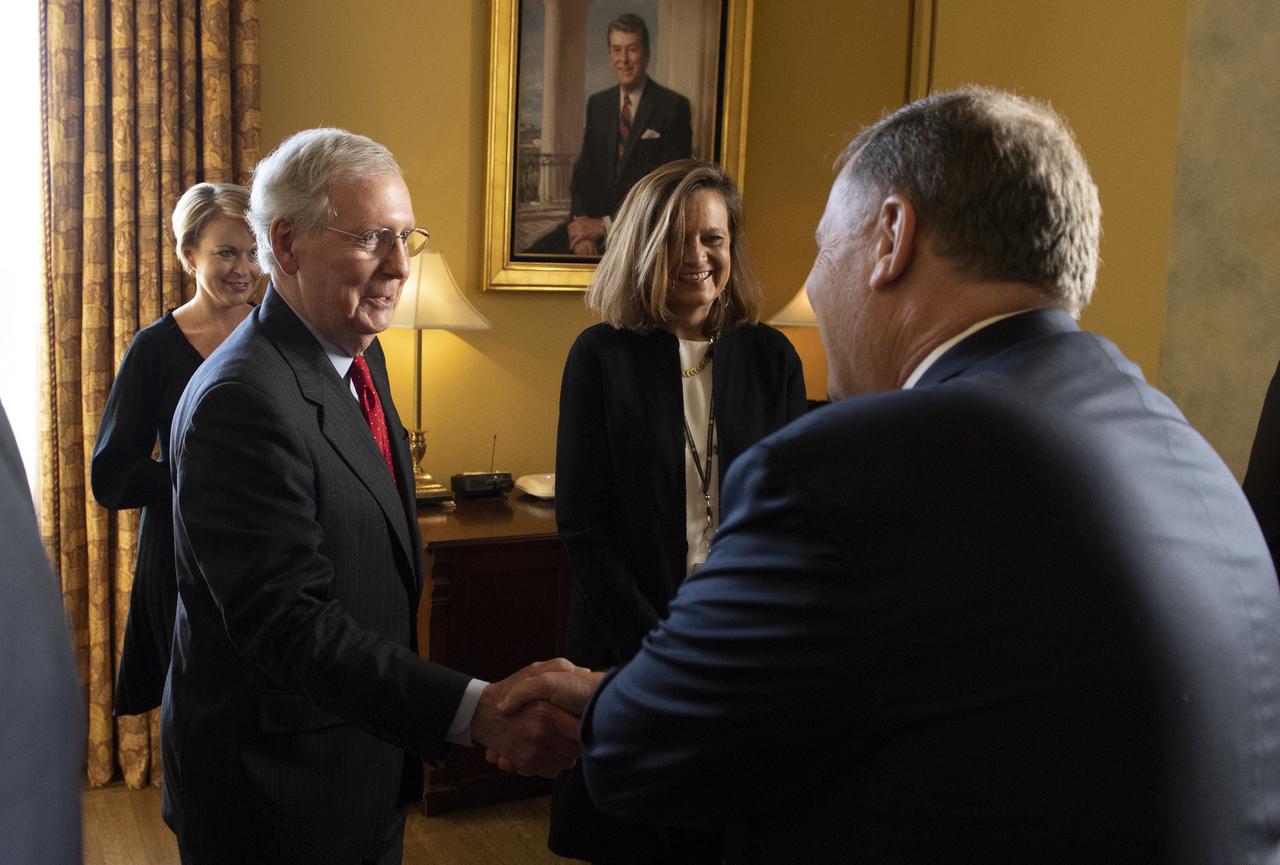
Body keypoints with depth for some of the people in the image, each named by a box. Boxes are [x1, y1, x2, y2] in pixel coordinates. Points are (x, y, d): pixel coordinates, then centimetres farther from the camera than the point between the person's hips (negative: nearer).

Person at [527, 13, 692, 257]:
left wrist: (606, 224, -14)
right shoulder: (597, 104, 14)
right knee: (536, 253, -15)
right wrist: (582, 223, -10)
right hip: (595, 220, 5)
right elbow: (583, 170, 10)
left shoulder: (673, 106, -4)